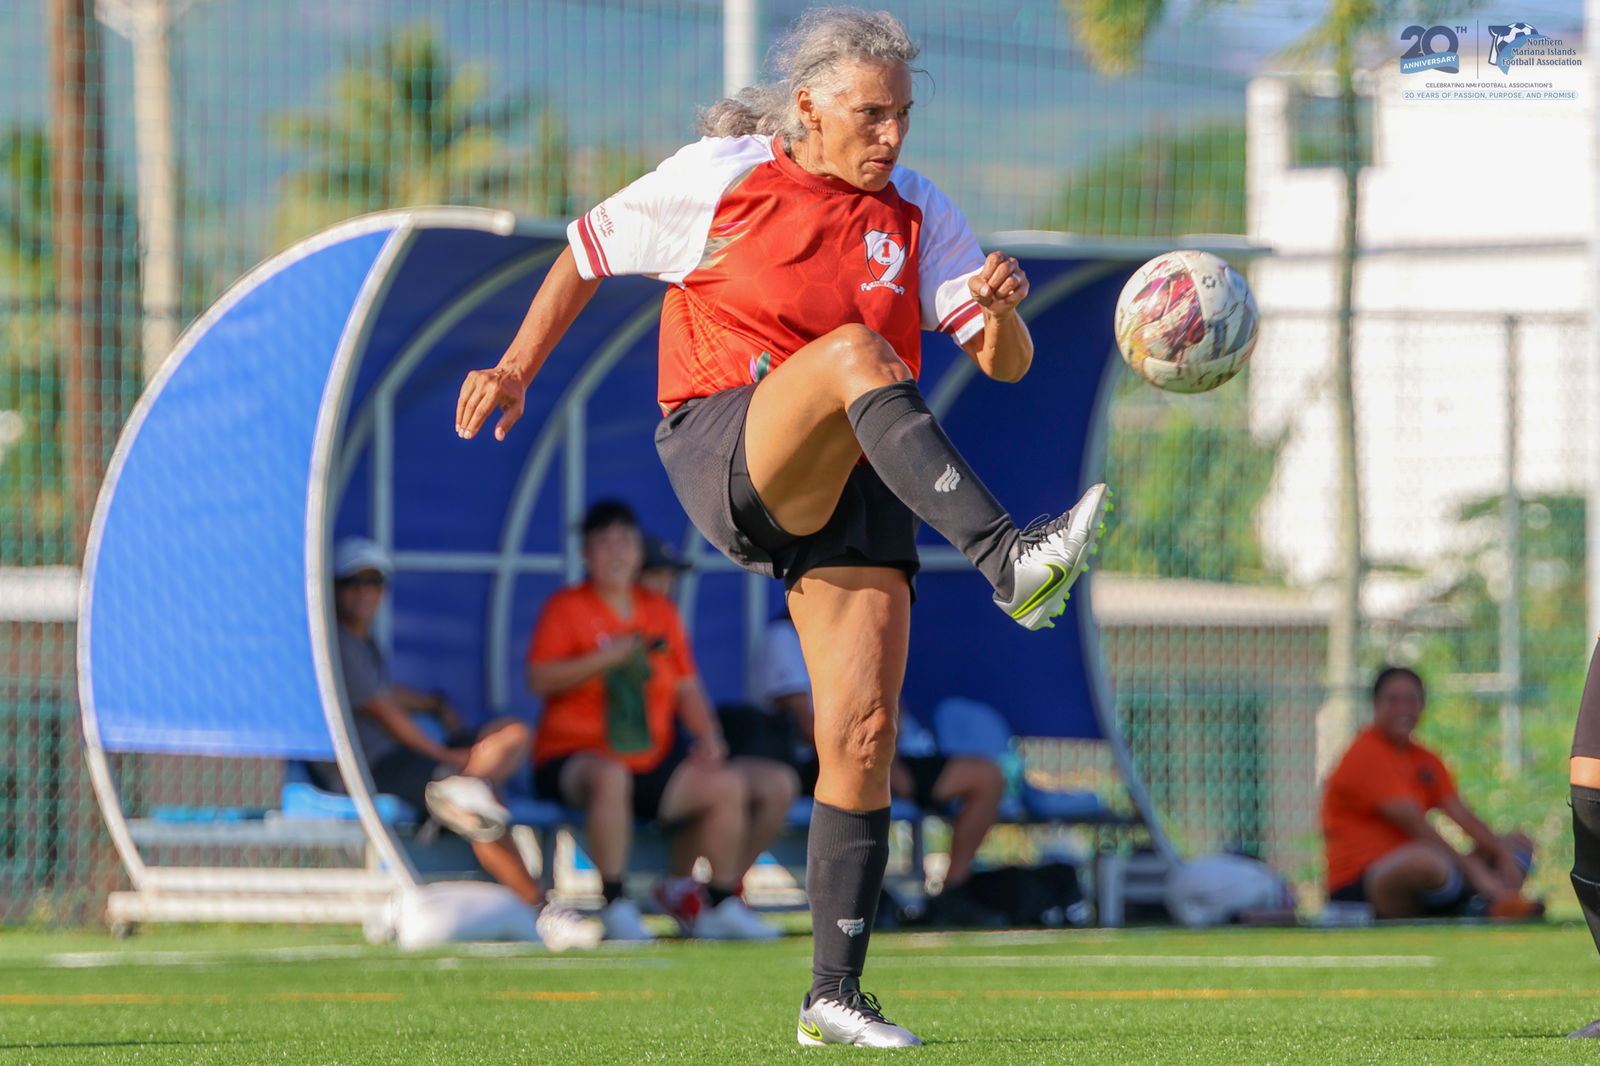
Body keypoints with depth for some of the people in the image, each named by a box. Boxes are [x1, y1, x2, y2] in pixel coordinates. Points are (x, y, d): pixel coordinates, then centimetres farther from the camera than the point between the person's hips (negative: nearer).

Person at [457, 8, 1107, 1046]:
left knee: (864, 735, -8)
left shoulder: (917, 214, 11)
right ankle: (1007, 562, -50)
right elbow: (589, 247, 16)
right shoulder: (719, 178, 2)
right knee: (856, 352, -35)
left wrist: (1002, 308, -18)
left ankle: (835, 994, 0)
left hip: (852, 488, 4)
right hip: (727, 456, -4)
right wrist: (518, 369, 12)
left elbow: (1006, 363, 5)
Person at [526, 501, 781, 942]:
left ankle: (721, 907, 1)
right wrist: (607, 657, -20)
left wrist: (707, 736, -1)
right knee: (611, 777, -39)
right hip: (573, 755, -6)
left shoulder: (660, 611, 15)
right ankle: (615, 907, -33)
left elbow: (686, 687, 16)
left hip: (651, 762, 6)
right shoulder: (566, 608, -1)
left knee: (726, 785, -7)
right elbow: (541, 680, -14)